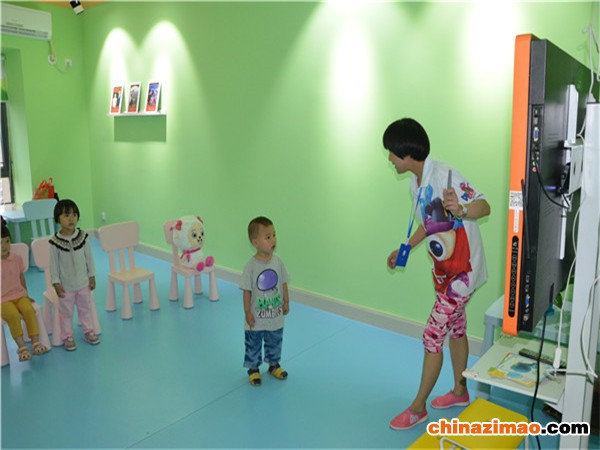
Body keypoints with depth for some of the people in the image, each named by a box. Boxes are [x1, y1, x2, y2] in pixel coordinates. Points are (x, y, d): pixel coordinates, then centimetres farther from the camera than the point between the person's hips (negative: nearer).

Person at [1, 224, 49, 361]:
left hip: (19, 295, 3)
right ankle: (21, 346, -24)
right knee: (14, 315, -31)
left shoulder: (17, 259, 3)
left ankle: (35, 342, -20)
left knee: (29, 310, -26)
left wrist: (26, 295, 20)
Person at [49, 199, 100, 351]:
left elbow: (89, 257, 1)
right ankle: (67, 337, 27)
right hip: (65, 286, -2)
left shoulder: (82, 236, -8)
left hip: (83, 283, 3)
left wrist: (92, 276, 4)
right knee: (66, 312, 11)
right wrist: (56, 283, -8)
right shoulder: (55, 241, -16)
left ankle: (88, 331, 33)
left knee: (85, 308, 17)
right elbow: (54, 264, -8)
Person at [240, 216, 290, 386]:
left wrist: (286, 302, 6)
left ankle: (273, 365, 43)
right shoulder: (251, 266, -20)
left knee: (275, 343, 21)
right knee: (253, 345, 15)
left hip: (276, 315, 3)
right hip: (257, 317, -3)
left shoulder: (278, 261, -10)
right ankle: (253, 369, 36)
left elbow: (283, 283, 3)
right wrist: (247, 313, -10)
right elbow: (247, 290, -13)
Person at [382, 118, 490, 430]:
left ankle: (418, 407, 13)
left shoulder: (445, 175, -24)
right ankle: (460, 391, 39)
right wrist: (404, 250, 18)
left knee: (432, 336, -3)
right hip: (443, 269, 9)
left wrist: (461, 210, -48)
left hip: (462, 271, -9)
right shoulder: (415, 184, 4)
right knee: (455, 329, 21)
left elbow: (484, 206, -28)